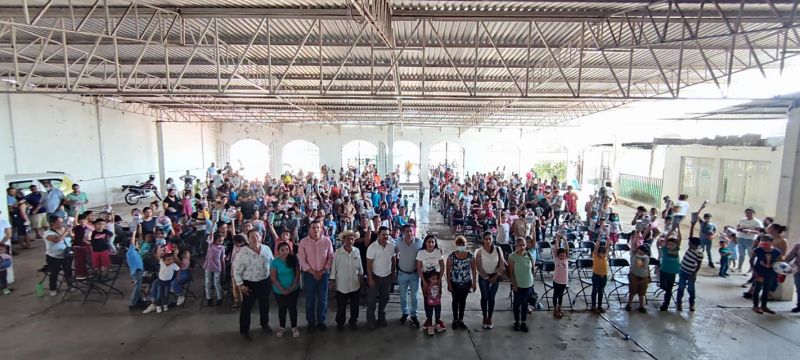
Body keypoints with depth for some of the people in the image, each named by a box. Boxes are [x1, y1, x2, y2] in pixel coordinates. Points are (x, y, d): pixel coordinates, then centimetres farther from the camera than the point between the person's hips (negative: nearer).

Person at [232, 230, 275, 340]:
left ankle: (264, 324, 43)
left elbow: (272, 263, 7)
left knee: (265, 305, 20)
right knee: (246, 307, 9)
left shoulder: (266, 249, -5)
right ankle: (244, 330, 27)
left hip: (264, 282, 4)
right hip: (249, 284, -4)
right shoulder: (243, 252, -17)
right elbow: (237, 270, -12)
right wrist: (240, 285, -13)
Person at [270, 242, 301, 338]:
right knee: (282, 309, 14)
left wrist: (292, 287, -13)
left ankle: (294, 327, 24)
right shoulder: (275, 262, -10)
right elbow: (273, 278, -11)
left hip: (293, 290, 0)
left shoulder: (294, 259, -8)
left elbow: (297, 274, -6)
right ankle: (282, 328, 30)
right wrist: (282, 289, -15)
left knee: (292, 308, 9)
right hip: (279, 291, 0)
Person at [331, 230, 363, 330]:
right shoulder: (337, 253, -13)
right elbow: (334, 267, -6)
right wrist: (332, 280, -3)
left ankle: (353, 321, 36)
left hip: (355, 284, 3)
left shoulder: (357, 251, -5)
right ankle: (340, 322, 33)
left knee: (354, 305, 16)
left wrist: (361, 276, 13)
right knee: (341, 306, 12)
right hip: (341, 284, -2)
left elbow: (360, 265, 6)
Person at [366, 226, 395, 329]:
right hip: (375, 276, -4)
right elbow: (369, 264, -14)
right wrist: (370, 278, -15)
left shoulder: (392, 246, -5)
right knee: (372, 299, 4)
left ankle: (382, 318, 33)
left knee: (384, 298, 16)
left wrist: (394, 272, 8)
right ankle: (370, 320, 18)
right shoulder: (372, 247, -16)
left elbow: (393, 260, 7)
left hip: (387, 276, 4)